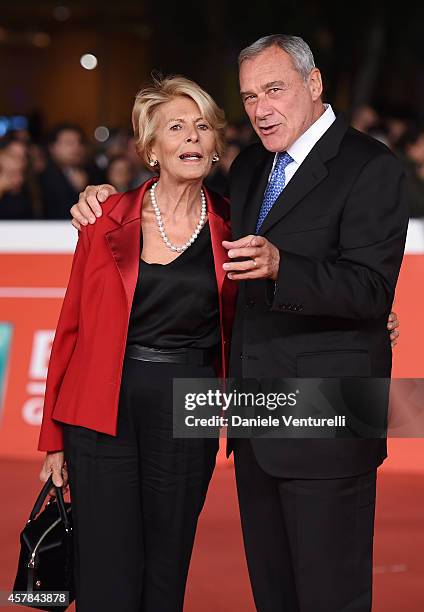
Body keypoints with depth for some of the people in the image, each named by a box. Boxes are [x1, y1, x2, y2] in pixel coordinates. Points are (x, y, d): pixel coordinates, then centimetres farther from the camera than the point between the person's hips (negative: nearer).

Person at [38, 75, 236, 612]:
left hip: (189, 414, 1)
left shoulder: (228, 228, 4)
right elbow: (70, 327, 4)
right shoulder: (108, 220, 0)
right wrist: (54, 437, 3)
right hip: (105, 411, -1)